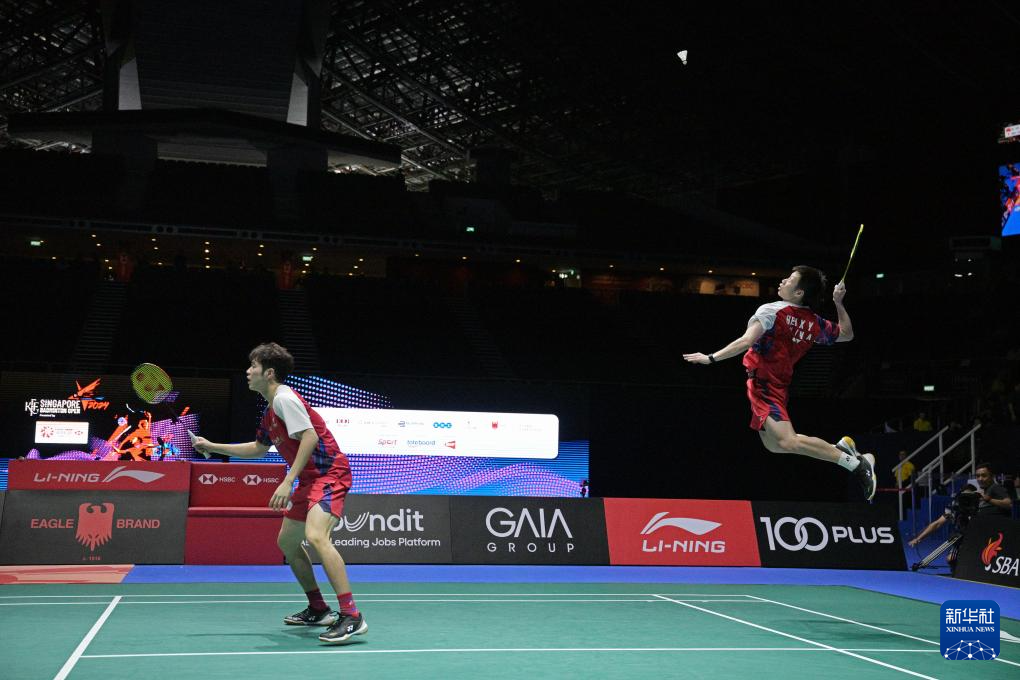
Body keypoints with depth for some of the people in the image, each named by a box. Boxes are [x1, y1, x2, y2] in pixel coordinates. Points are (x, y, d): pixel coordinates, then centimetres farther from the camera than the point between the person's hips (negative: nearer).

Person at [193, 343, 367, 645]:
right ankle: (318, 610, 29)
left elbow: (310, 437, -24)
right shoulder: (271, 410, 18)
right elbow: (258, 448, 32)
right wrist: (212, 447, 31)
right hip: (309, 480, 11)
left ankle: (351, 616, -32)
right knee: (287, 543, 18)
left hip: (329, 474, -11)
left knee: (316, 536, -30)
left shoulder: (284, 398, -13)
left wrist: (287, 482, -27)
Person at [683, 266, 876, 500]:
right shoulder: (815, 323, 8)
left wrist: (711, 358, -21)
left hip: (762, 383, -8)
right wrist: (839, 303, 22)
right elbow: (847, 334, 22)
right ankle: (840, 448, 14)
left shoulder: (772, 310, -12)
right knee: (774, 444, 20)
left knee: (787, 442, -18)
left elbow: (746, 342, -24)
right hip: (779, 384, 8)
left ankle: (857, 463, -22)